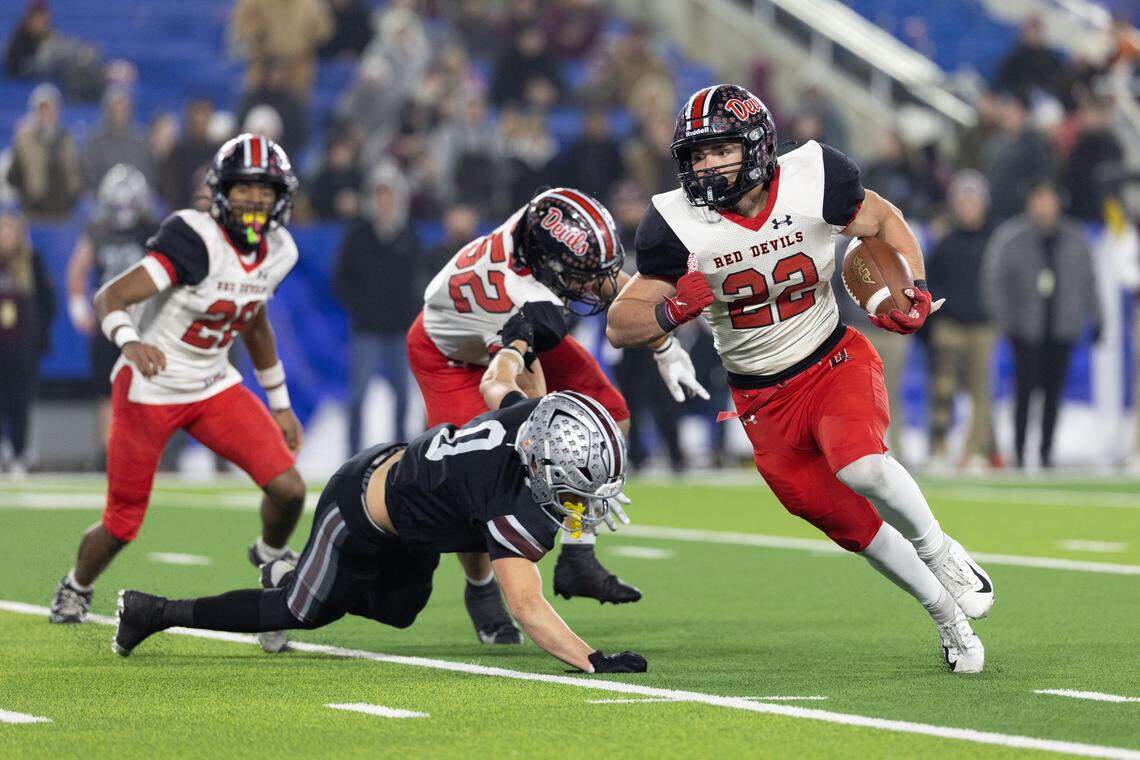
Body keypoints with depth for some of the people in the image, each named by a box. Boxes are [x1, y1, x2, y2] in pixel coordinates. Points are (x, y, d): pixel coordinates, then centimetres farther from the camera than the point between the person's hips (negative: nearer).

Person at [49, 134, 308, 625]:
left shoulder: (278, 253, -2)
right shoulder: (195, 239, -25)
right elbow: (111, 297, -30)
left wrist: (280, 405, 21)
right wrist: (130, 342, -51)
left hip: (213, 386, 5)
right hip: (149, 388, -5)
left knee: (288, 488, -11)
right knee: (121, 526, 4)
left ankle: (271, 557, 22)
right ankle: (75, 590, 37)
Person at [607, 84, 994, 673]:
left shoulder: (813, 180, -15)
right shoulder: (677, 224, -15)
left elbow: (884, 222, 6)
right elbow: (620, 326, -11)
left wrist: (913, 293, -10)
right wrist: (673, 311, -32)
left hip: (836, 364, -1)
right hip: (764, 400, 1)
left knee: (859, 464, -30)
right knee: (851, 525, 3)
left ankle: (941, 553, -3)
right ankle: (947, 615, 25)